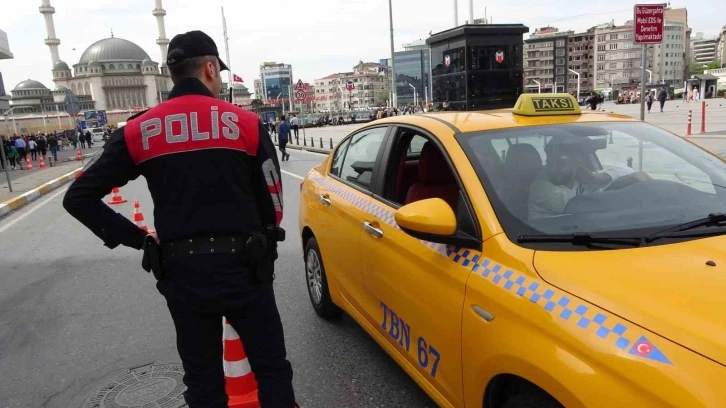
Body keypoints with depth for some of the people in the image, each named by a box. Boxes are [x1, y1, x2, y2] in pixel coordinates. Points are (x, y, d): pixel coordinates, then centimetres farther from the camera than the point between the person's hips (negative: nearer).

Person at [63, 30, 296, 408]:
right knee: (272, 370, 14)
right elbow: (273, 199, 0)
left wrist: (138, 238, 6)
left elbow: (79, 198, 2)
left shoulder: (138, 131, 3)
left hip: (181, 272, 2)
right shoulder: (246, 123, -2)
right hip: (242, 265, -2)